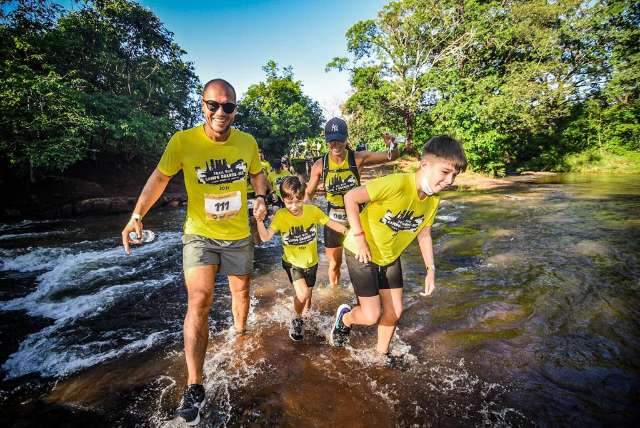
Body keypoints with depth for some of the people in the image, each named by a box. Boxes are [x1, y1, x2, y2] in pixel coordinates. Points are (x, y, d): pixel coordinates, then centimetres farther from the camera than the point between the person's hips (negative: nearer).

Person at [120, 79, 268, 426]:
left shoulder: (247, 142, -7)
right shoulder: (182, 141, -15)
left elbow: (257, 173, 10)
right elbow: (159, 178, -5)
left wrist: (261, 198, -9)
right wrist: (136, 216, -15)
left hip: (238, 235, 3)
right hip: (199, 234, -3)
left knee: (241, 292, 19)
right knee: (199, 300, -15)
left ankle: (240, 337, 51)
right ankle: (194, 387, -3)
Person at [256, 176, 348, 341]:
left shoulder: (313, 210, -17)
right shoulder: (280, 215, -20)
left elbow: (331, 223, -8)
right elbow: (265, 237, -26)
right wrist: (260, 220, -42)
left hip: (311, 262, 2)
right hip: (292, 263, -2)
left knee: (307, 299, 15)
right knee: (302, 293, -20)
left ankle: (301, 317, 48)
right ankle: (297, 320, 12)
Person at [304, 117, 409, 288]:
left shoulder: (358, 158, -14)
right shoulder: (320, 165, -11)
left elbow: (392, 157, -10)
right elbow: (309, 193, 1)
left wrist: (392, 146, -32)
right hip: (333, 220, 1)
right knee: (335, 264, 19)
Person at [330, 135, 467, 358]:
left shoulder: (433, 200, -7)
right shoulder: (397, 183, -32)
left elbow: (424, 233, 8)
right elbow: (351, 198, -29)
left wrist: (431, 269, 6)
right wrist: (359, 238, -26)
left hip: (390, 257, 7)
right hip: (362, 253, -7)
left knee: (395, 311, 12)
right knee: (371, 316, -4)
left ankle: (381, 353, 38)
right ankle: (344, 318, 31)